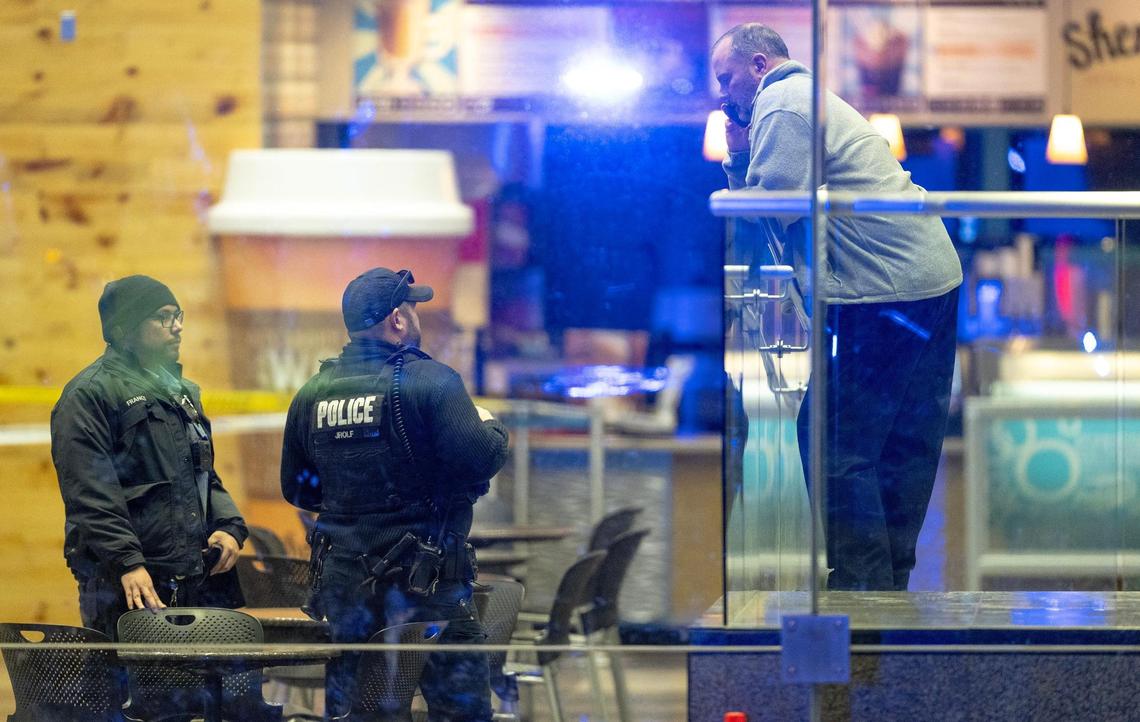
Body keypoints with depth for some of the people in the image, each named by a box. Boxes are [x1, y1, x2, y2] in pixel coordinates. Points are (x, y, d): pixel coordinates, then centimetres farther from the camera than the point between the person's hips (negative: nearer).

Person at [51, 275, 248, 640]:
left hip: (198, 584, 8)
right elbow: (90, 497, -14)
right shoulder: (89, 395, -4)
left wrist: (230, 526, 7)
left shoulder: (183, 393, 23)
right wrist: (127, 563, -23)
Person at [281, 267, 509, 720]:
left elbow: (295, 489, 14)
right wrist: (491, 428, 2)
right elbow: (479, 460, -19)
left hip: (342, 578, 6)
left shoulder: (311, 394, 7)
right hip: (424, 580, -6)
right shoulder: (430, 381, -12)